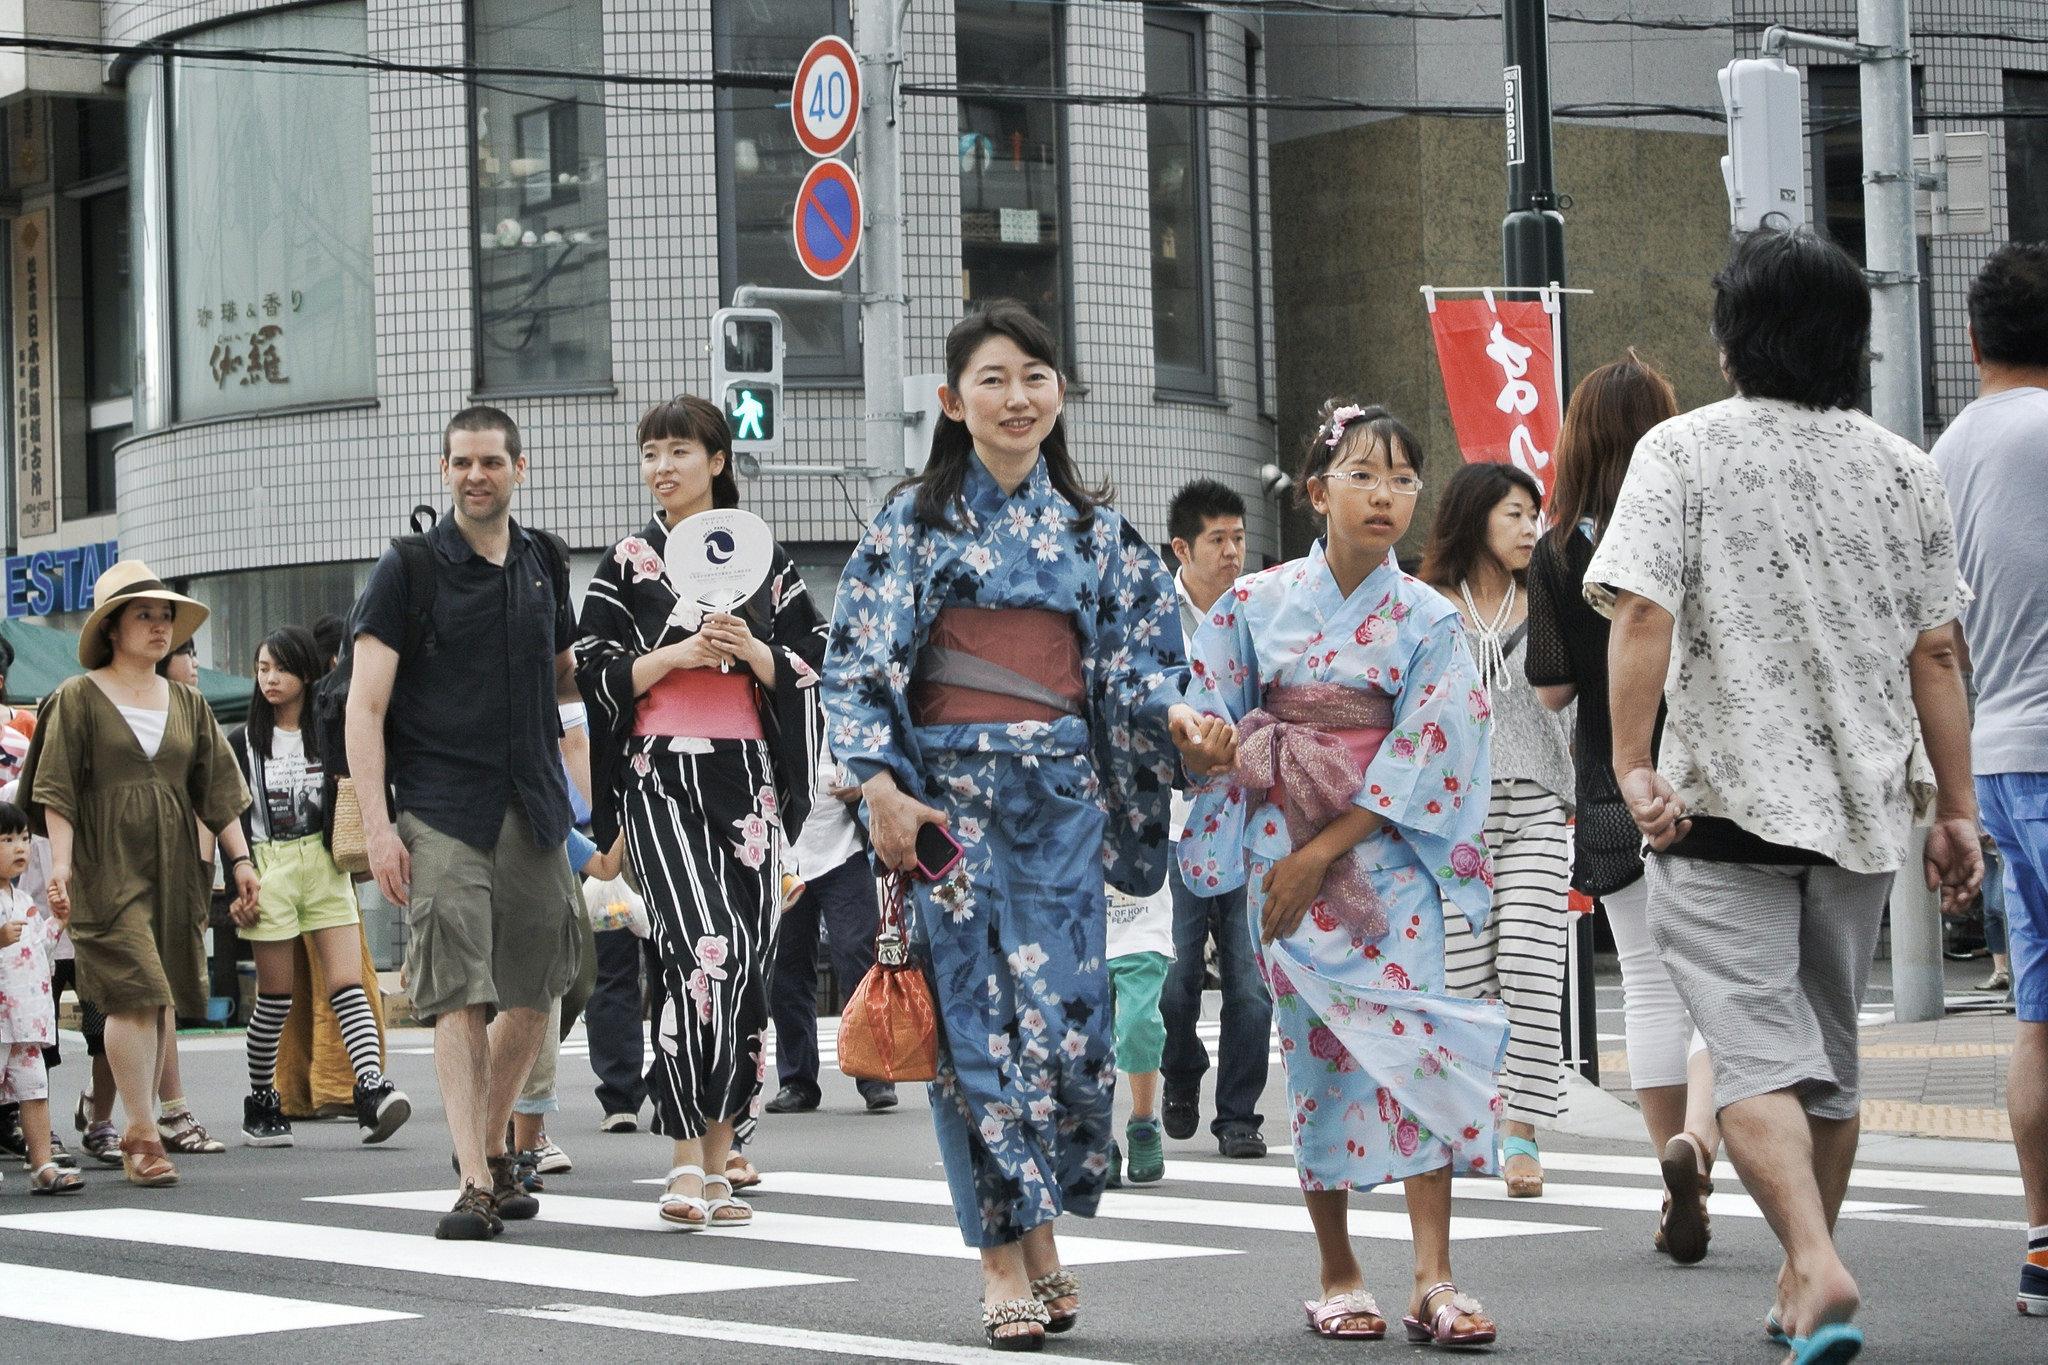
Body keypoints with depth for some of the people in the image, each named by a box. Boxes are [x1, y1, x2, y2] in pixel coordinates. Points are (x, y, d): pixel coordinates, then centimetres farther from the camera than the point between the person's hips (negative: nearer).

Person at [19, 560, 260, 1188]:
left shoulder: (186, 703, 16)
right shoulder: (79, 699, 1)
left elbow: (218, 790, 16)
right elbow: (56, 793, -5)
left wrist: (240, 858, 8)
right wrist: (60, 865, -15)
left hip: (174, 867, 5)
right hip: (107, 867, -5)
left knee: (160, 1000, 4)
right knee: (135, 993, -15)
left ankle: (136, 1129, 12)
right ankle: (143, 1137, -14)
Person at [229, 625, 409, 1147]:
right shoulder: (244, 741, 6)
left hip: (325, 867, 1)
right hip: (268, 869, -1)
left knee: (347, 983, -12)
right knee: (275, 997, 3)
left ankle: (372, 1089, -23)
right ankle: (260, 1102, 16)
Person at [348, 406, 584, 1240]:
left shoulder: (543, 563, 13)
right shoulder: (408, 571, -2)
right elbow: (365, 707, -6)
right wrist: (376, 824, -13)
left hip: (534, 810, 5)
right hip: (442, 813, -5)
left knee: (532, 995, 6)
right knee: (459, 996, -12)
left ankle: (493, 1147, 27)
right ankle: (474, 1186, -14)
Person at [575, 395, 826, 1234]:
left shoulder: (763, 559, 12)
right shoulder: (627, 564, 9)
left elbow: (813, 666, 10)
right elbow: (595, 673, 3)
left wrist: (752, 653, -9)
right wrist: (679, 654, -10)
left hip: (747, 774, 3)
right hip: (661, 776, -3)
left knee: (747, 959, -1)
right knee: (701, 948, -19)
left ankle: (720, 1158, 8)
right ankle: (688, 1160, -18)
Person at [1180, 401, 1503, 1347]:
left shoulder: (1428, 620, 0)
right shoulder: (1256, 603, 4)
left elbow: (1424, 761, -6)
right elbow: (1205, 720, 11)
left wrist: (1321, 854, -12)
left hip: (1385, 859, -1)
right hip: (1280, 857, 1)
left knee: (1411, 1043, -10)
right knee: (1319, 1055, 2)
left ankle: (1432, 1281, -11)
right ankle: (1338, 1276, 11)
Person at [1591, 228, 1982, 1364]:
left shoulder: (1683, 452, -4)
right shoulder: (1902, 469, 7)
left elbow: (1642, 615, -15)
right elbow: (1935, 652, 6)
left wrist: (1632, 764, -15)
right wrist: (1956, 810, 10)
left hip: (1726, 803, -4)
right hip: (1863, 803, 4)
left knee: (1757, 1057, -8)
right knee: (1829, 1054, 16)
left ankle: (1819, 1268, -27)